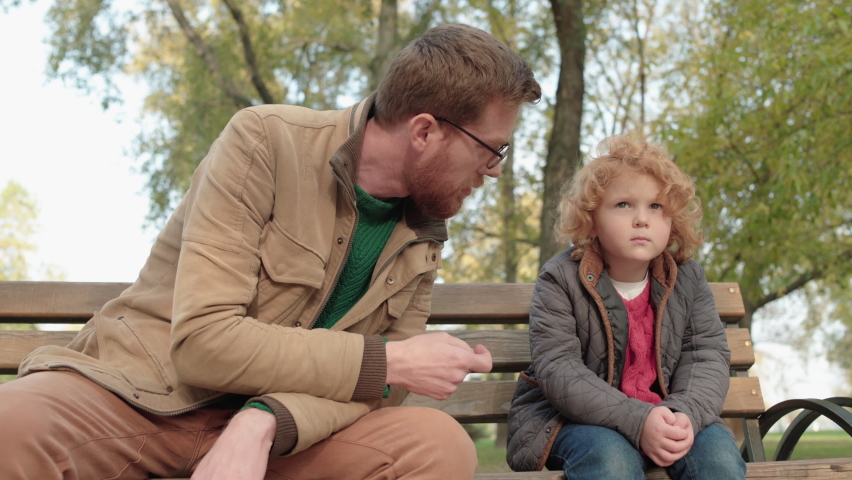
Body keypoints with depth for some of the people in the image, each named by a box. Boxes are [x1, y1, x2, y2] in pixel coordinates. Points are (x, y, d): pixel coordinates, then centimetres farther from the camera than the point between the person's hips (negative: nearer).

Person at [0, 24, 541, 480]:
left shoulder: (425, 235, 4)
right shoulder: (265, 142, -13)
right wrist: (386, 363, -19)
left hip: (289, 425, 5)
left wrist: (266, 421, -26)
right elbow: (203, 340, -20)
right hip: (141, 395, -4)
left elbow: (379, 389, -4)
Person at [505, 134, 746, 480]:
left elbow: (708, 354, -1)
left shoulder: (687, 279, 3)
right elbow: (557, 369, -19)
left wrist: (685, 414, -24)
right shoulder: (561, 279, -10)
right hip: (570, 420, -4)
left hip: (663, 415, 4)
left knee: (718, 449, -22)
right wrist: (637, 421, -30)